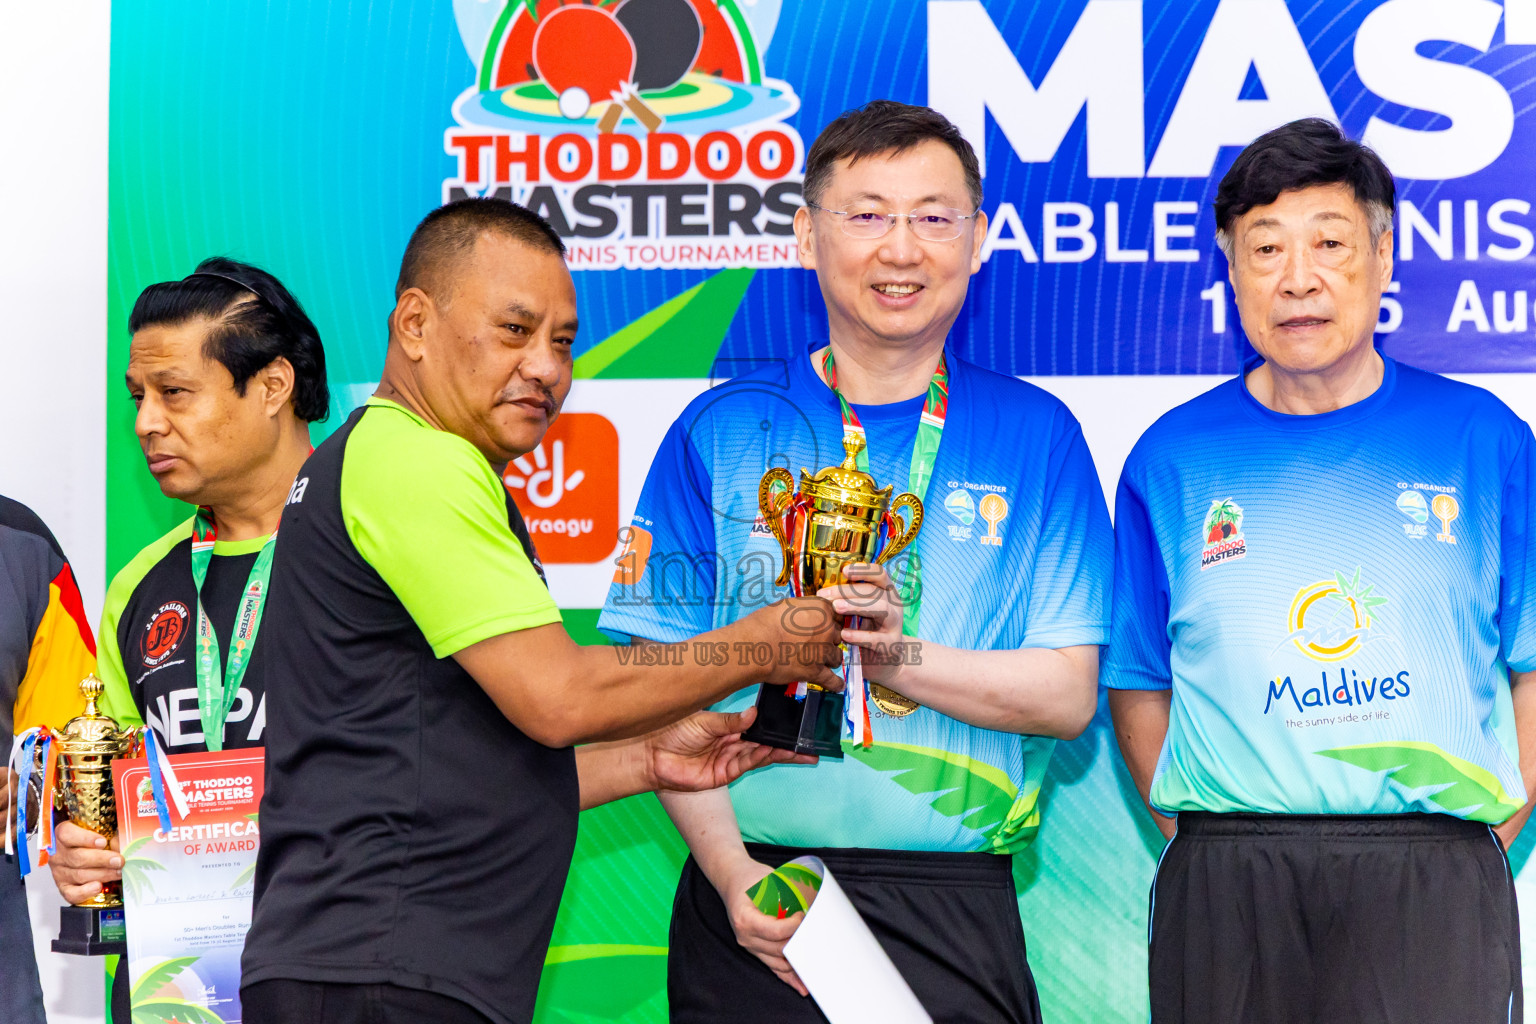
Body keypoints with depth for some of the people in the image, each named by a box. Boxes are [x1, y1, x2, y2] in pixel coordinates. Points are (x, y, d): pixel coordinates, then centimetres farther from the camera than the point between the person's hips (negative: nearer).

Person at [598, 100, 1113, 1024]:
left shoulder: (1037, 436, 5)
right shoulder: (721, 430, 4)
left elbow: (1067, 696, 0)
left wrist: (895, 657, -16)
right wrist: (734, 874, -12)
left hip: (952, 911, 0)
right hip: (749, 910, 0)